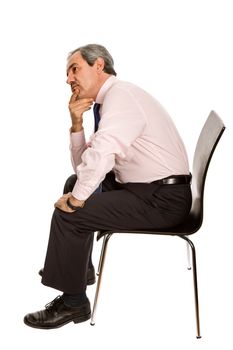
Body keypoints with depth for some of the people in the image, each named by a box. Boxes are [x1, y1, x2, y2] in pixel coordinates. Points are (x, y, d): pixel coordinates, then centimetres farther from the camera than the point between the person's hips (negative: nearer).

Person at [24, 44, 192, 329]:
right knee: (75, 182, 22)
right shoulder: (108, 102, 14)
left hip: (162, 201, -10)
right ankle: (80, 267, 34)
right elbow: (83, 165, 16)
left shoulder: (120, 94, -16)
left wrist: (77, 199, -17)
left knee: (68, 214, -14)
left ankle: (72, 303, 4)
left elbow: (100, 155, -31)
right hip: (146, 188, 10)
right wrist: (76, 124, 1)